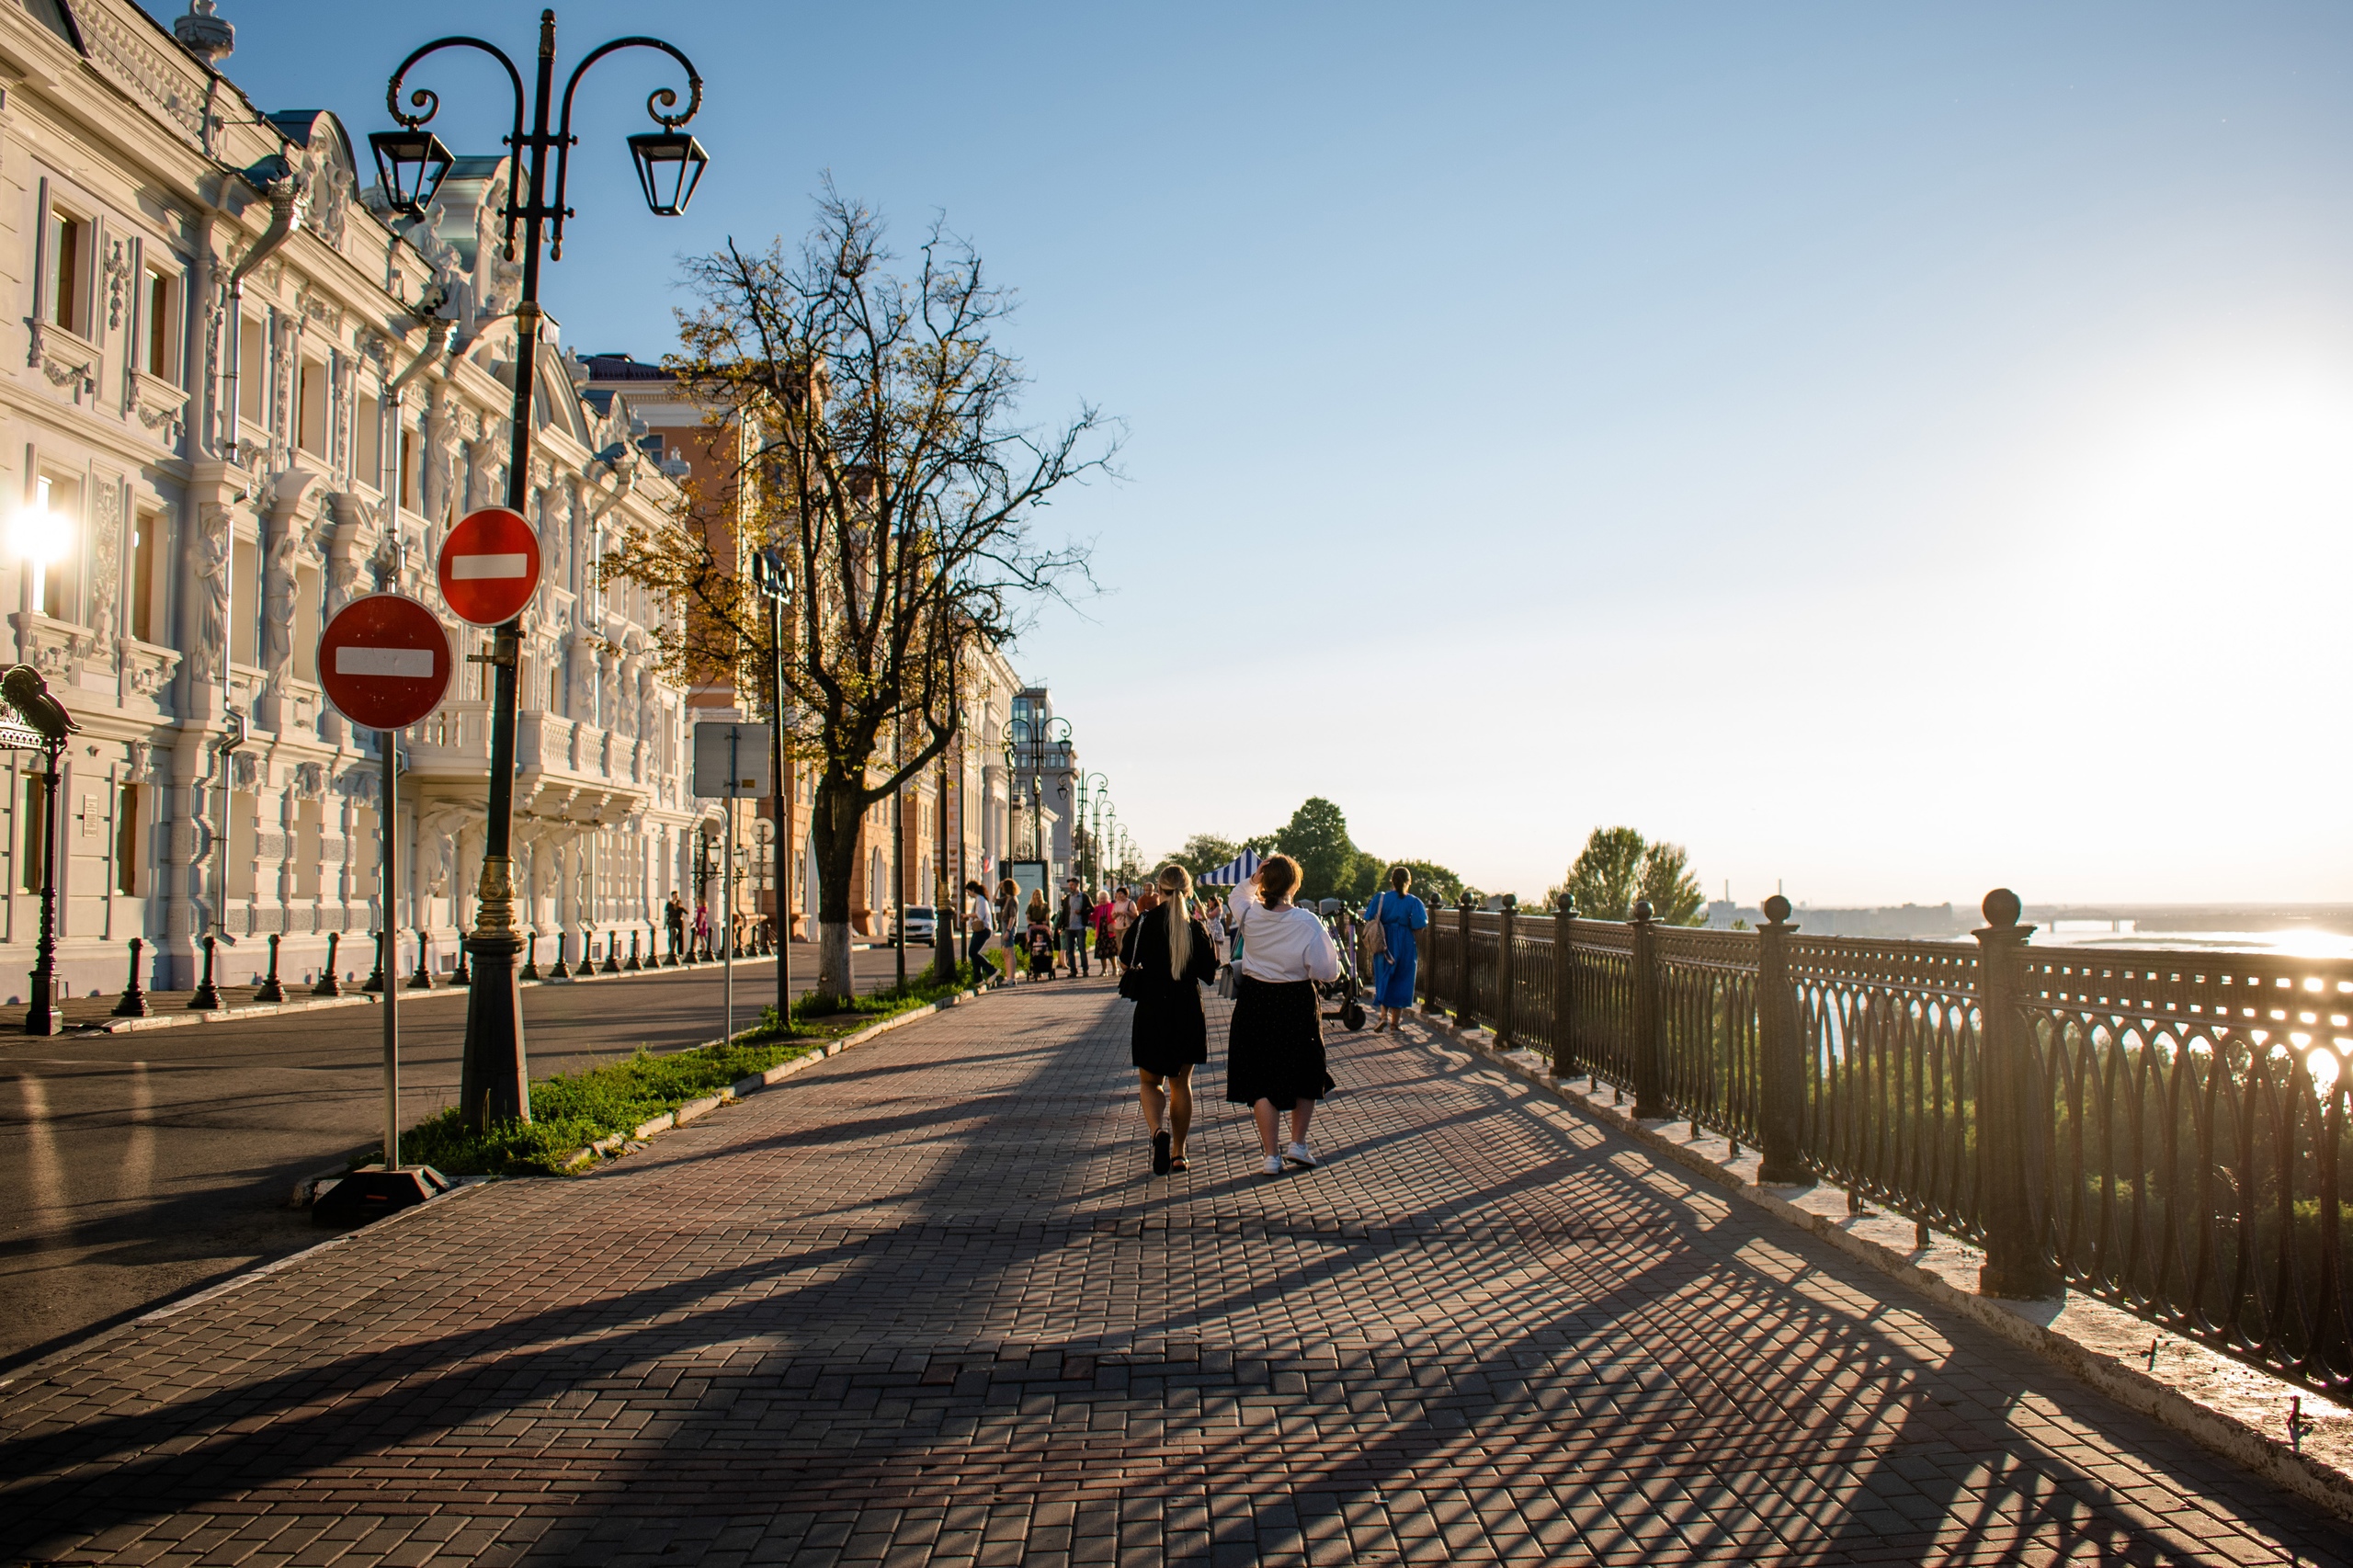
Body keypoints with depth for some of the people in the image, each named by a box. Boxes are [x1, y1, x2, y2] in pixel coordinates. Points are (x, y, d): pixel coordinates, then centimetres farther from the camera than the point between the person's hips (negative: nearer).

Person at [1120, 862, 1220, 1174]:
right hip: (1188, 1012, 2)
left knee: (1150, 1081, 10)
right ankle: (1178, 1152, 19)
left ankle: (1157, 1130, -19)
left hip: (1152, 1010, -2)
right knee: (1181, 1083, 15)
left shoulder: (1145, 924, -9)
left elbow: (1127, 960, 2)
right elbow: (1209, 974, 0)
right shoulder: (1197, 927, -6)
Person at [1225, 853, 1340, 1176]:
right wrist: (1335, 963, 4)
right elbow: (1326, 971, -14)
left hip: (1255, 1001, 2)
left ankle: (1271, 1155, 10)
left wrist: (1256, 879, 10)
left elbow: (1240, 893, 16)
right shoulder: (1307, 923, -18)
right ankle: (1298, 1144, 19)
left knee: (1262, 1080, 9)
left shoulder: (1249, 915, -10)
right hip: (1297, 1002, -2)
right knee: (1306, 1076, 20)